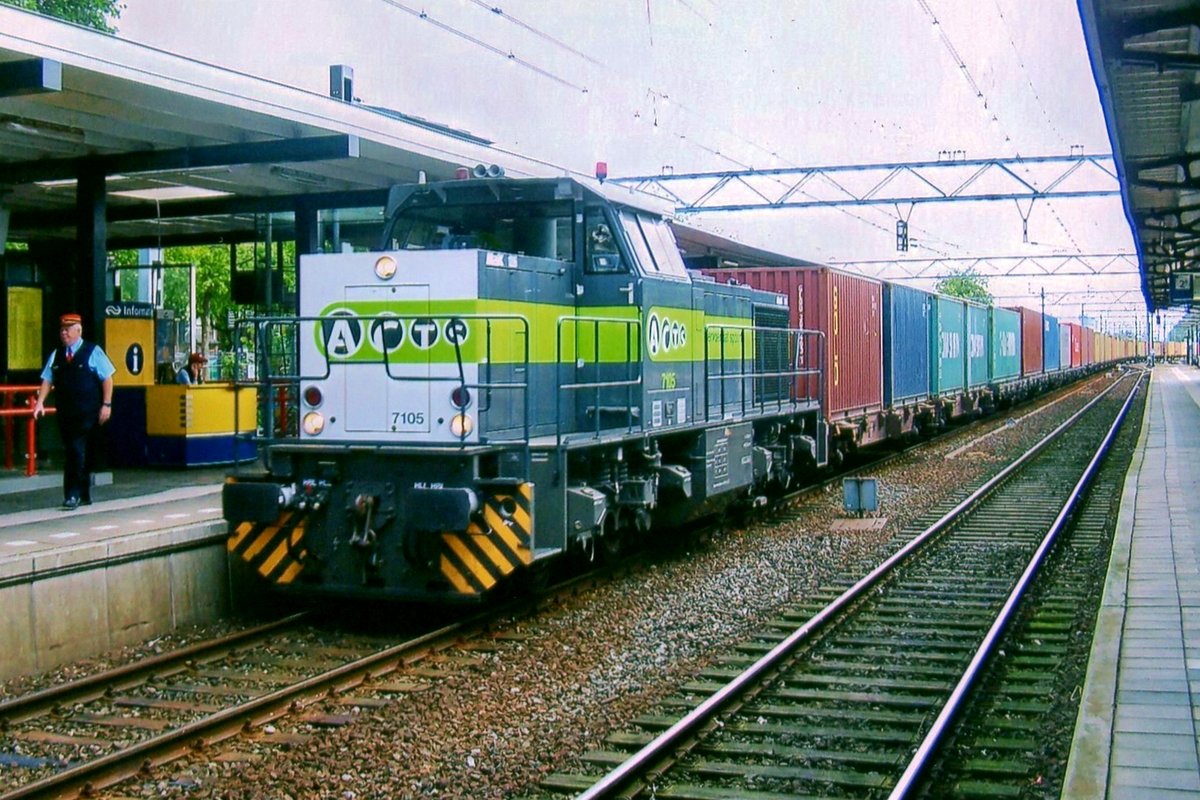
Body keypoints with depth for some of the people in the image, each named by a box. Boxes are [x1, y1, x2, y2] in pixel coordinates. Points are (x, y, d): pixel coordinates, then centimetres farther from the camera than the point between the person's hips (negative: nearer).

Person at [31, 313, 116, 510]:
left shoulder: (93, 352, -1)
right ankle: (84, 494, 19)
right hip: (65, 413, 5)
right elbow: (47, 380, 9)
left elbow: (107, 378, -1)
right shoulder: (56, 355, 12)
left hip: (87, 413, -5)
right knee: (72, 452, 9)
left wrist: (106, 404, -7)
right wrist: (40, 402, -4)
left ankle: (73, 494, -9)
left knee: (77, 451, -12)